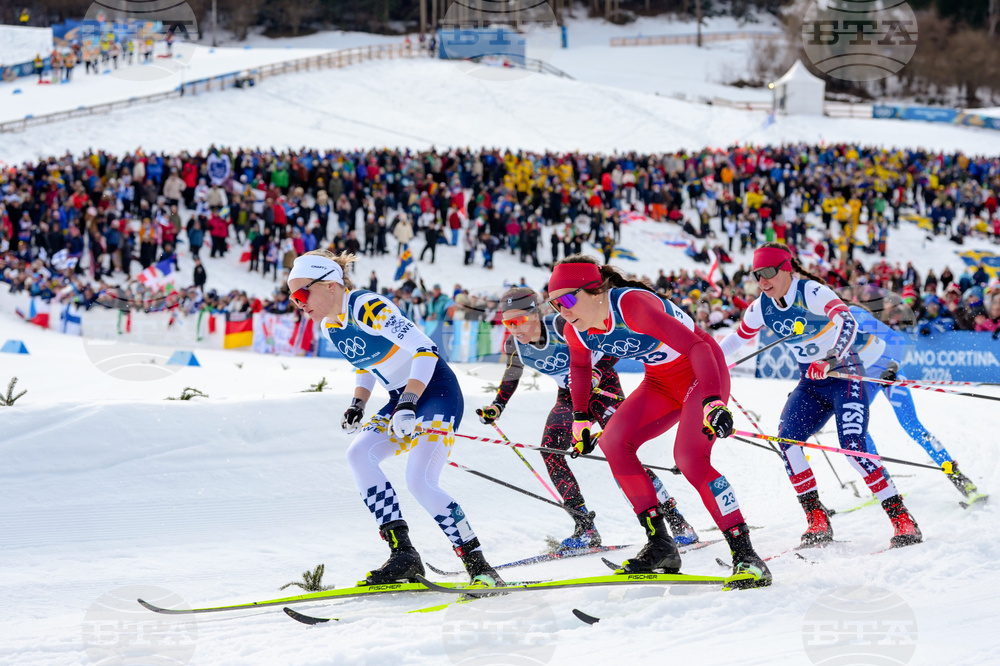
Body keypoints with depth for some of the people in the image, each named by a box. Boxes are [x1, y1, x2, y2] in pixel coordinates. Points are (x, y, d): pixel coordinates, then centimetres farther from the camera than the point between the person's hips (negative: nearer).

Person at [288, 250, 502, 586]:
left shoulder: (368, 307, -20)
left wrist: (408, 402, -34)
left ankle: (478, 566, -12)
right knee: (359, 453, -15)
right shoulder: (329, 326, 7)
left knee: (419, 480, -22)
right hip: (402, 399, 9)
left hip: (436, 390, -9)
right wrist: (358, 404, 7)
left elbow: (426, 349, -26)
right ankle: (403, 555, -15)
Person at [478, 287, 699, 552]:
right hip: (569, 395, 6)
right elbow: (510, 378, 11)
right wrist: (496, 407, -4)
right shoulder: (514, 345, -11)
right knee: (549, 449, -14)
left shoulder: (562, 326, -29)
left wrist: (597, 373, -36)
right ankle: (585, 529, -9)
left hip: (602, 386, -6)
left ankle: (676, 521, -12)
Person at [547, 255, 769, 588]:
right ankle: (660, 547, -5)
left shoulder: (632, 305, -32)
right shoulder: (576, 331, -8)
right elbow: (580, 366, 18)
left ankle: (746, 556, -22)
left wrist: (713, 402, -48)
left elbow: (697, 346, -38)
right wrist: (581, 418, 16)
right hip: (662, 382, 8)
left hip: (702, 374, -8)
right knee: (614, 442, -10)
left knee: (689, 457, -26)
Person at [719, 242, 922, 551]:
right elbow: (738, 338, 18)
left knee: (853, 447, -21)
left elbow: (848, 321, -37)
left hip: (844, 375, -6)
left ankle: (902, 519, -13)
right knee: (787, 438, -16)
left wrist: (830, 361, -51)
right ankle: (817, 521, -10)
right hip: (811, 384, 6)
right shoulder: (762, 309, -1)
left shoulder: (811, 292, -21)